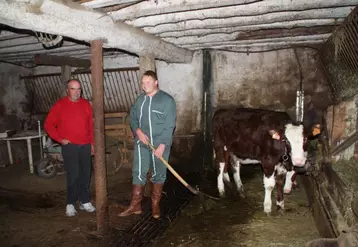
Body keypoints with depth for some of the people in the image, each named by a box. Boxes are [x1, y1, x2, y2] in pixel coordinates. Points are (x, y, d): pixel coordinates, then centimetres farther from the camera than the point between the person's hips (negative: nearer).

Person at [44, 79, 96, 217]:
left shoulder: (86, 104, 8)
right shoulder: (60, 105, -2)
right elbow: (48, 125, 1)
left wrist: (92, 143, 9)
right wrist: (59, 139, -6)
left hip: (85, 146, 4)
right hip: (69, 146, -3)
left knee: (86, 175, 8)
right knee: (73, 176, -4)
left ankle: (85, 201, 21)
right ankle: (70, 204, 11)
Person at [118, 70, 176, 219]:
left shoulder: (167, 100, -10)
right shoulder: (140, 99, 8)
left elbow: (169, 125, -14)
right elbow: (132, 117, 12)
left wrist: (162, 145, -19)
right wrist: (137, 130, -9)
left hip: (160, 144, -4)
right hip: (141, 143, 4)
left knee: (158, 174, 8)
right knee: (138, 173, 5)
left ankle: (155, 205, 23)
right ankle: (135, 205, 16)